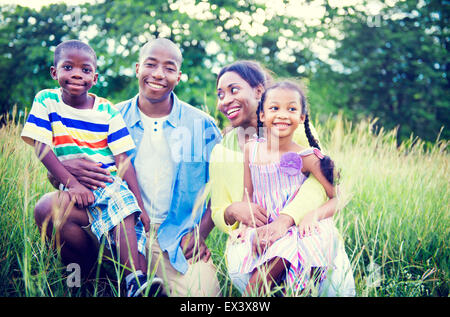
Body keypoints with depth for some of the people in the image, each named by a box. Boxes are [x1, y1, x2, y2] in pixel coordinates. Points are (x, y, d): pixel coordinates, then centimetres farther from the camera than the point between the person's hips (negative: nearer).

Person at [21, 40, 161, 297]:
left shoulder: (108, 111, 5)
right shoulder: (46, 101, 5)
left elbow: (123, 160, 1)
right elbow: (42, 148, -4)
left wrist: (140, 206, -8)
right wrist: (72, 183, -18)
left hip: (113, 186, 1)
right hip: (75, 189, 0)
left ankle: (137, 281, -27)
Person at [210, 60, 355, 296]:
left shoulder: (297, 129, 0)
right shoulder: (221, 151, 8)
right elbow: (217, 214, 10)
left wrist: (284, 220, -33)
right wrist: (233, 210, -16)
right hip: (251, 242, 2)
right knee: (239, 270, -30)